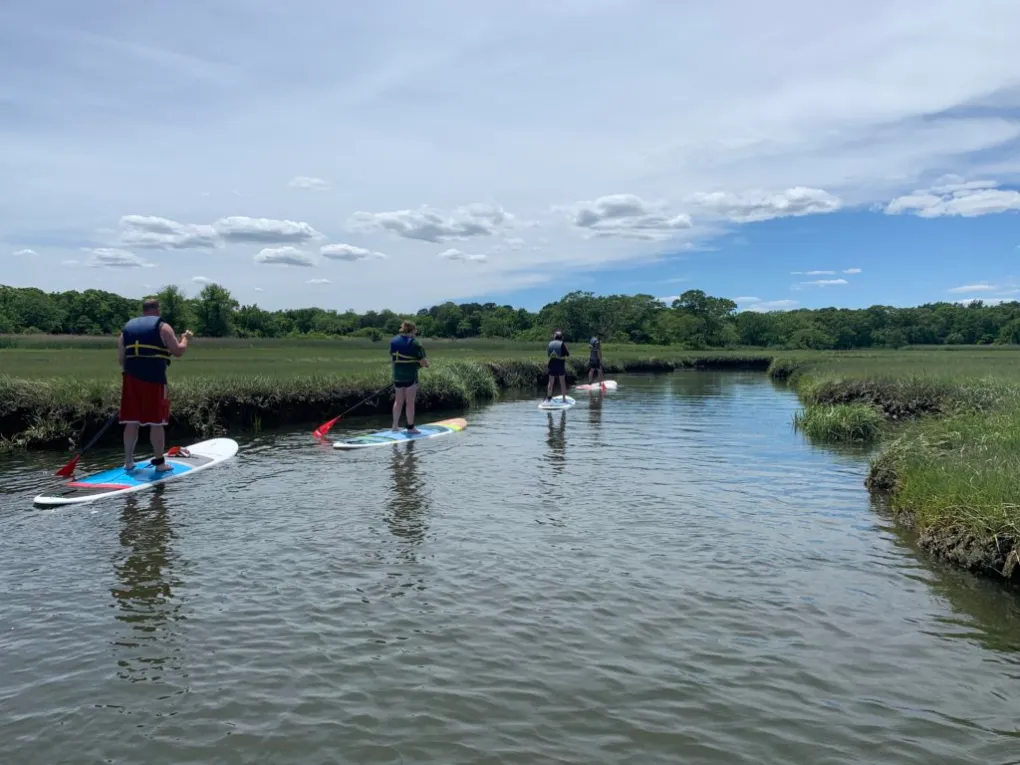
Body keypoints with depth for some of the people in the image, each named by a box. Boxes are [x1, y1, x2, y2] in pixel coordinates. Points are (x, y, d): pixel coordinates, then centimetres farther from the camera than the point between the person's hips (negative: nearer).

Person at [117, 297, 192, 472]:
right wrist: (185, 338, 15)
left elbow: (121, 358, 12)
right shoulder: (162, 327, 2)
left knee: (131, 422, 9)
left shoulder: (127, 328, 15)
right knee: (156, 422, 2)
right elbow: (178, 351, -2)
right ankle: (159, 462, 6)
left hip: (131, 378, 4)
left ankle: (128, 461, 13)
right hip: (154, 379, -4)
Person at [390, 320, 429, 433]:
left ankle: (395, 425, 18)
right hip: (410, 375, -6)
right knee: (410, 402, 2)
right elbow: (423, 362, -13)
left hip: (397, 374, 6)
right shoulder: (414, 343, -12)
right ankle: (410, 427, 7)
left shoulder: (393, 341, 7)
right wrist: (426, 363, 8)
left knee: (398, 401, 15)